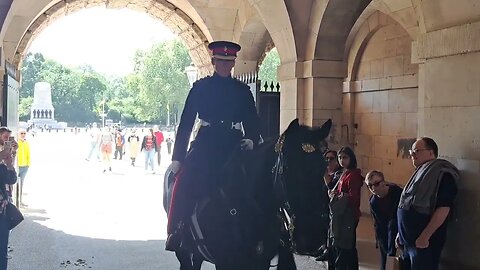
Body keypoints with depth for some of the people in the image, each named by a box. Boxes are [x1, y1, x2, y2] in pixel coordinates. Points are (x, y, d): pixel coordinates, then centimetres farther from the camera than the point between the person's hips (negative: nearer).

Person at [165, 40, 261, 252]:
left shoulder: (242, 90, 11)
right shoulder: (200, 87, 5)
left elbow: (252, 122, 12)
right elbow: (186, 123, 3)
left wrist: (252, 140, -11)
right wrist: (177, 157, -3)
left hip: (233, 145, 2)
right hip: (205, 144, -1)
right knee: (185, 186, -14)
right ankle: (176, 233, -3)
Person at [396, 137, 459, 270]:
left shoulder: (443, 174, -14)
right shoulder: (421, 173, 16)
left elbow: (443, 209, -22)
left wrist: (424, 237, -24)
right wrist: (401, 233, 19)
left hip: (424, 241, -9)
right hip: (409, 240, 9)